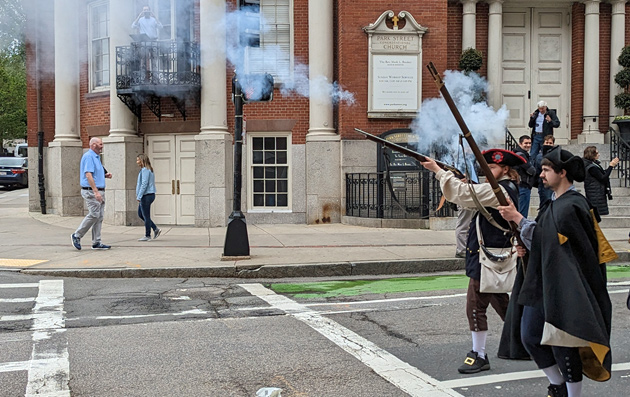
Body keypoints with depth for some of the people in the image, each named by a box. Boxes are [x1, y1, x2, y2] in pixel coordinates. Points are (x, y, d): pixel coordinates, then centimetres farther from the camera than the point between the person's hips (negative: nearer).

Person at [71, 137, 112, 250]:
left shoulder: (96, 157, 19)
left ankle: (96, 243, 9)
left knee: (99, 217, 7)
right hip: (91, 191, -10)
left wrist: (105, 175, 9)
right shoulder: (88, 156, -11)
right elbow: (88, 174, -21)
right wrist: (96, 191, -27)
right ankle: (77, 236, 3)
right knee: (94, 215, -11)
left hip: (99, 191, 10)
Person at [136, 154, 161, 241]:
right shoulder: (149, 170, 16)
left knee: (146, 216, -1)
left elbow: (144, 184, -20)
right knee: (140, 214, 17)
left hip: (147, 195, -10)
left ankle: (147, 236, 8)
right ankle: (156, 229, 16)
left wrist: (139, 196, -19)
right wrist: (138, 195, 21)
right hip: (146, 196, 10)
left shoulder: (145, 170, -14)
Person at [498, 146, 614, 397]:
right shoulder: (554, 203, 13)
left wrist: (517, 218, -11)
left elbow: (545, 236, -16)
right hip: (541, 283, 10)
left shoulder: (572, 206, -16)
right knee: (530, 336, 14)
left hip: (564, 289, -10)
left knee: (562, 343, -1)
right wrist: (526, 246, 2)